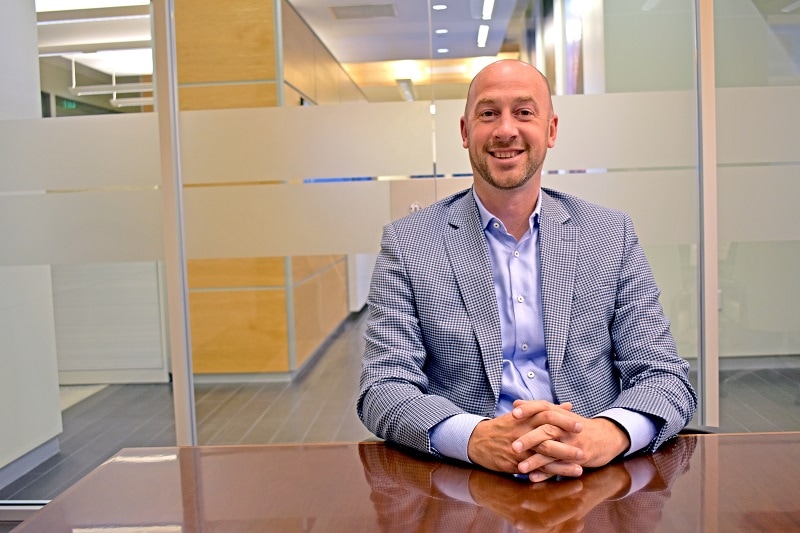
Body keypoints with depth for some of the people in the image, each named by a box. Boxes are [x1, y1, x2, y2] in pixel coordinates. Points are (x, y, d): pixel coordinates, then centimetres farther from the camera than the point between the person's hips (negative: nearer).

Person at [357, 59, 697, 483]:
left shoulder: (612, 235, 6)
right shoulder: (406, 242, 1)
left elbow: (665, 378, 3)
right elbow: (383, 391, -5)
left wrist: (605, 435, -20)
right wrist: (477, 438, -25)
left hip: (594, 484, 2)